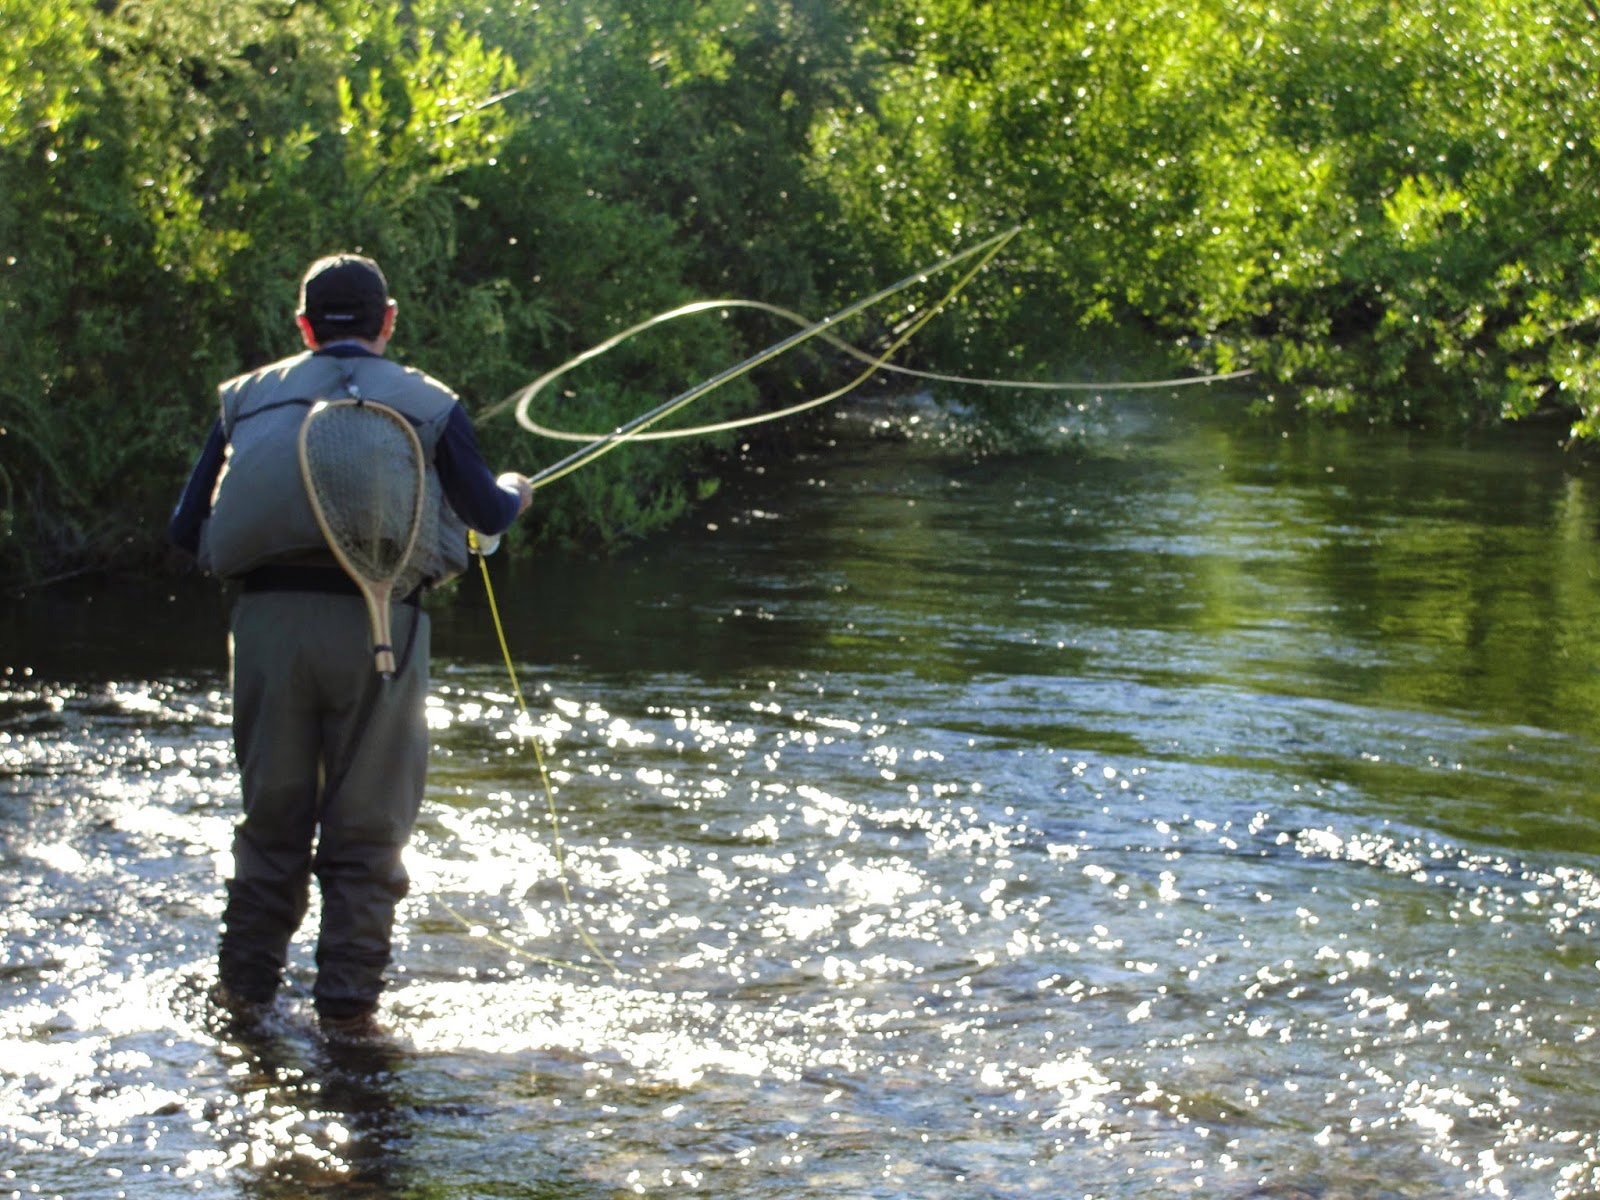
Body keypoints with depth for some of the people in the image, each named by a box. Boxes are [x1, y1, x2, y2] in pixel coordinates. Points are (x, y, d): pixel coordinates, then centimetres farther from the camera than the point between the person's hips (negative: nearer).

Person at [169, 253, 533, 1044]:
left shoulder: (249, 397, 12)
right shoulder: (426, 404, 6)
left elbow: (188, 529, 10)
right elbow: (487, 516, 11)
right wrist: (514, 492, 33)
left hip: (268, 621, 3)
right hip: (375, 620, -2)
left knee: (272, 813, 16)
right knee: (366, 827, 5)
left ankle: (245, 987, 21)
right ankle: (346, 1005, 5)